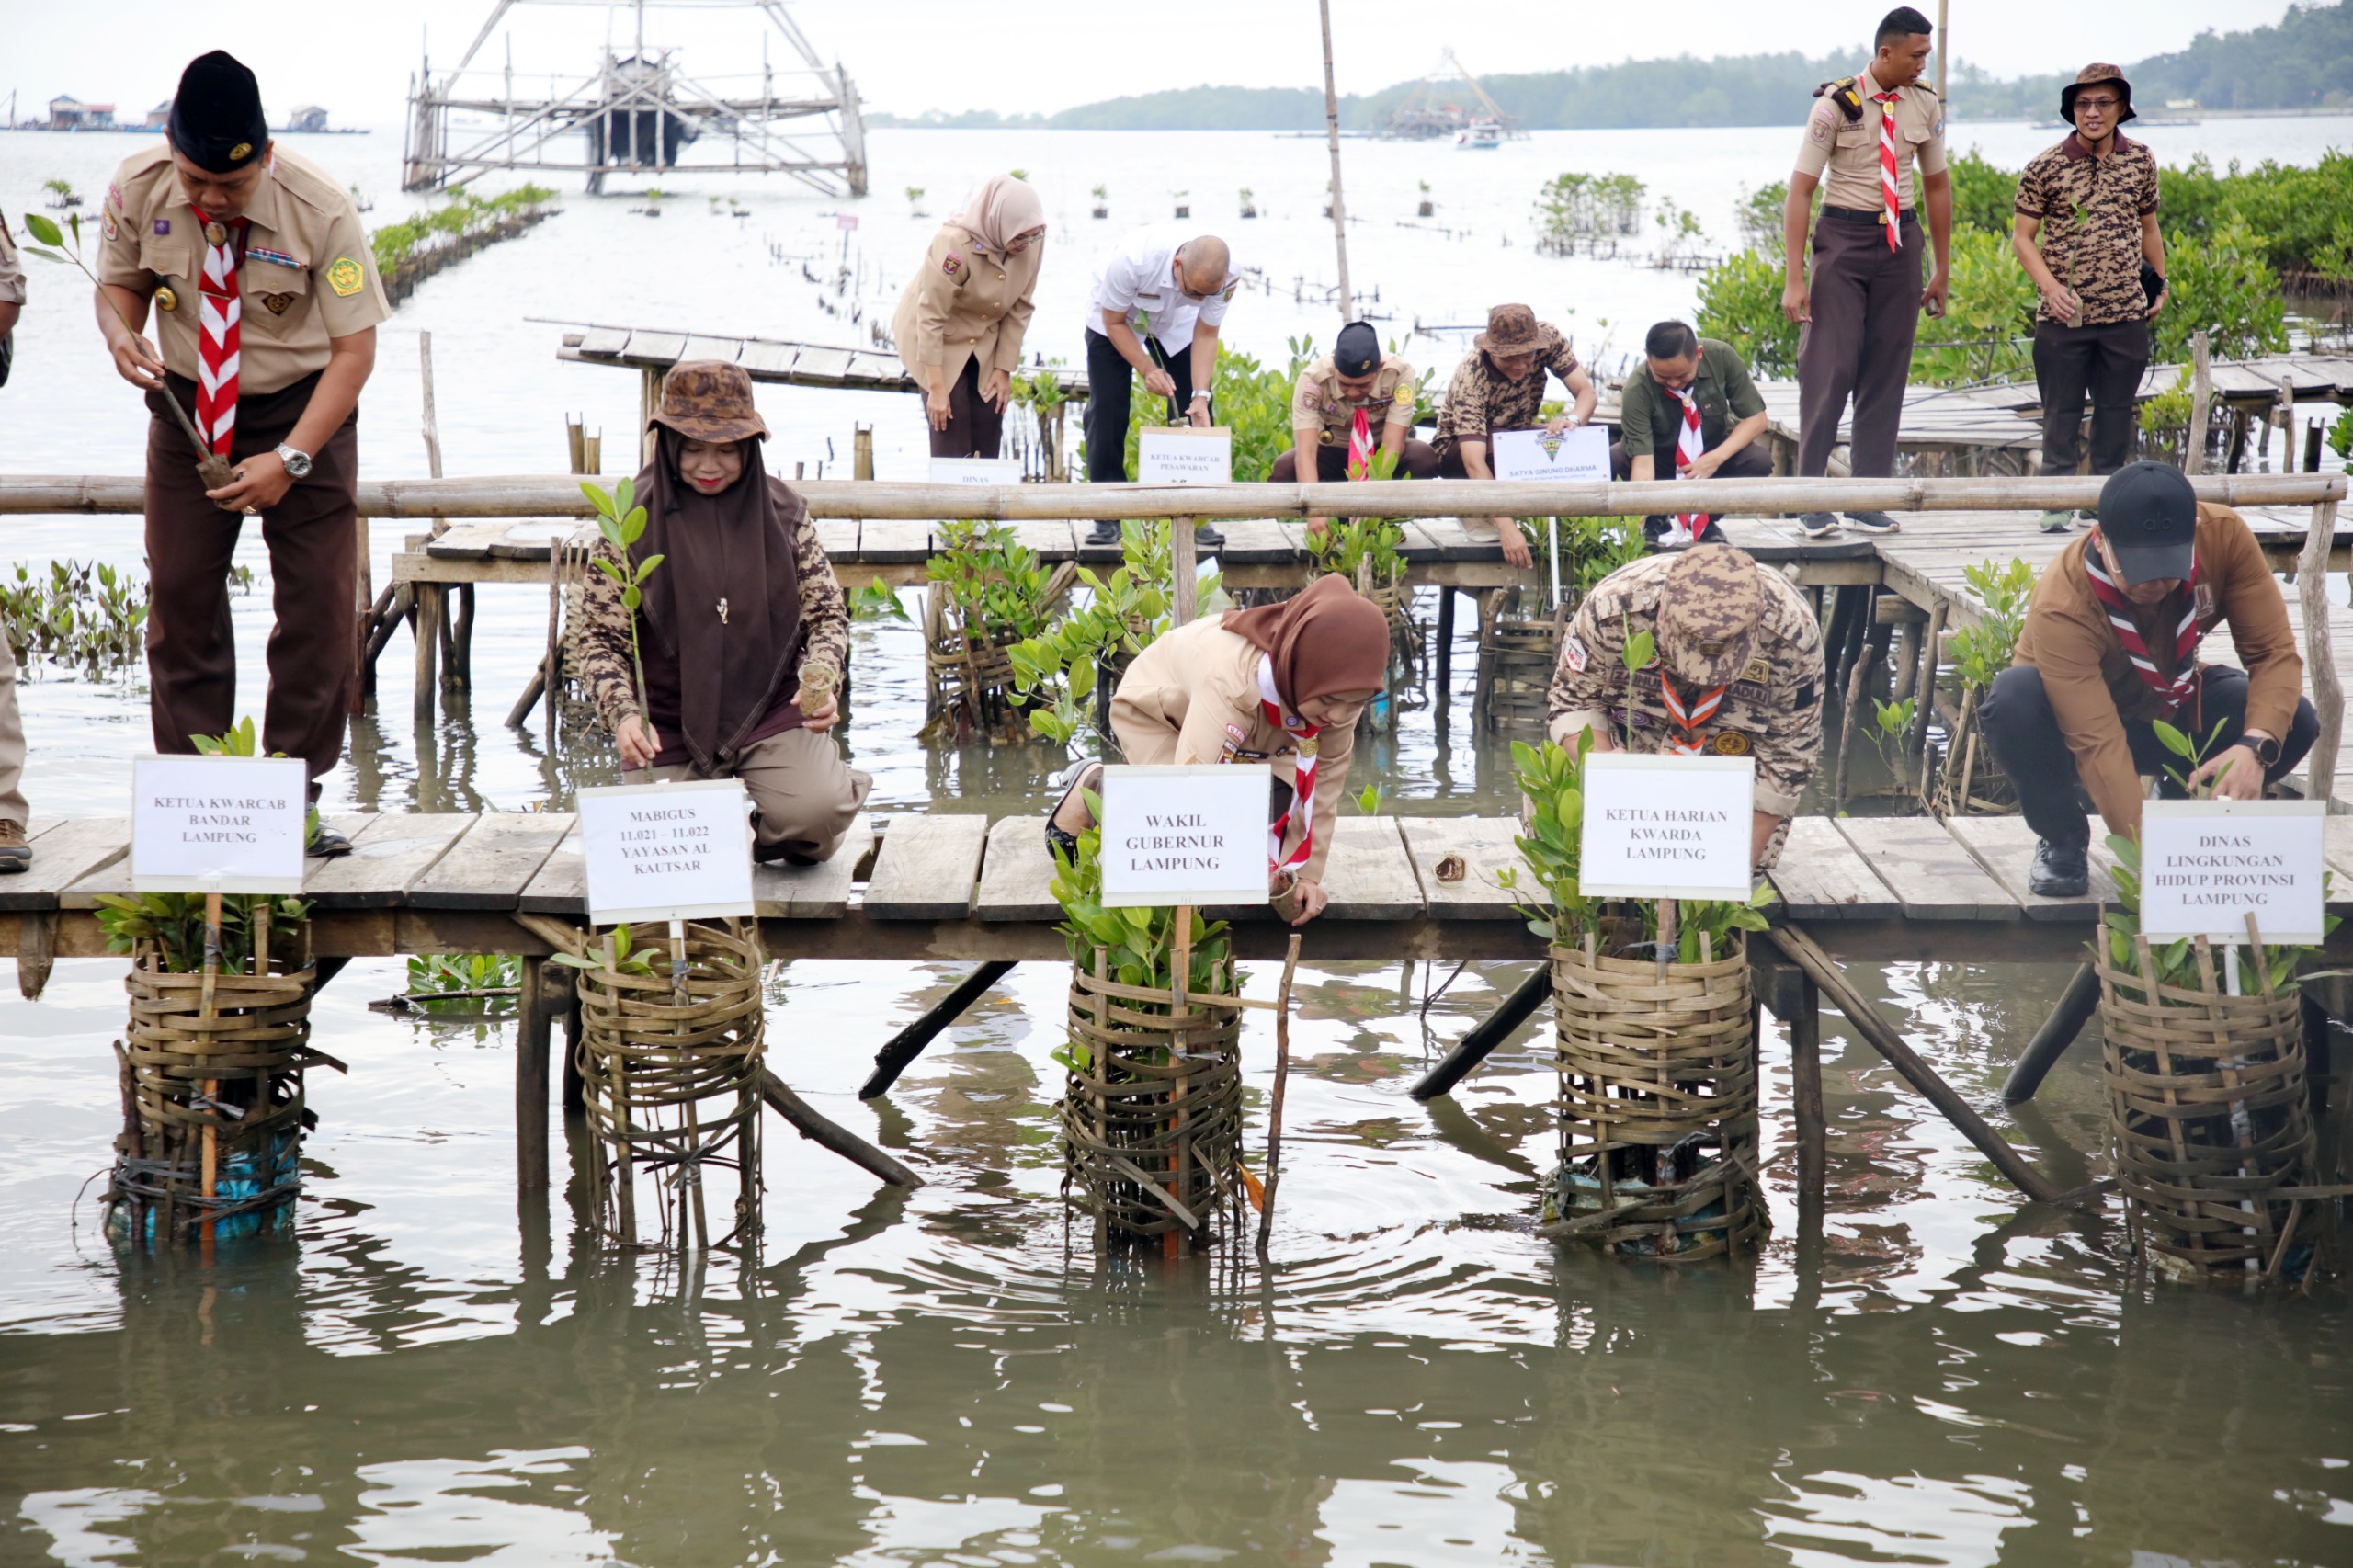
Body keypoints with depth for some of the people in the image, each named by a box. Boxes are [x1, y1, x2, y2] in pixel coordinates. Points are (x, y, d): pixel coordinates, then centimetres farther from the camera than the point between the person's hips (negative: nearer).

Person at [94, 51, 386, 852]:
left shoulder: (320, 210, -25)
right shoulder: (137, 188, -15)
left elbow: (354, 349, -20)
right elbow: (121, 282, 4)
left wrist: (290, 459, -28)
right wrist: (121, 332, -21)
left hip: (302, 407, -2)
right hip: (187, 404, 2)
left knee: (318, 600, -7)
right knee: (179, 592, -1)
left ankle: (297, 794, 2)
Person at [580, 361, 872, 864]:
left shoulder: (784, 512, 1)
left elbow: (827, 614, 7)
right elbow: (602, 638, -1)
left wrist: (819, 682, -14)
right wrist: (623, 713, -18)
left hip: (770, 707, 0)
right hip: (668, 722, 0)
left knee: (813, 812, -26)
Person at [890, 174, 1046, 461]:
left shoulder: (1032, 243, -16)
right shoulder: (954, 245, -32)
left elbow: (1020, 308, -5)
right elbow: (931, 319, -27)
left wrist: (1005, 368, -4)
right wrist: (937, 389, -25)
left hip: (986, 343, 5)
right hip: (940, 341, -5)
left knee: (989, 437, 2)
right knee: (951, 435, -11)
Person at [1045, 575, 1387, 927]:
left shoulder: (1338, 692, -29)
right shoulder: (1232, 680, -48)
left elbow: (1328, 776, -18)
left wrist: (1308, 873, -20)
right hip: (1157, 709, -6)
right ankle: (1093, 790, 1)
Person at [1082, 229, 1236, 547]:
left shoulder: (1227, 276, -33)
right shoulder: (1133, 260, -42)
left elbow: (1206, 335, -19)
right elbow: (1114, 322, -24)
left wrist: (1200, 394, -29)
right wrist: (1147, 369, -32)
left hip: (1175, 324, 3)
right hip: (1115, 316, -3)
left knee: (1196, 412, -8)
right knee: (1106, 408, -12)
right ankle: (1107, 518, -5)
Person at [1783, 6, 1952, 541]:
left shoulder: (1926, 106, 3)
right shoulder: (1836, 105, -11)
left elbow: (1937, 185, 15)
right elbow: (1800, 190, -10)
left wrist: (1942, 270, 17)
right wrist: (1795, 279, -16)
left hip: (1900, 239, 5)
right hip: (1844, 236, -4)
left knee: (1887, 371, 5)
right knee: (1829, 364, -9)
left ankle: (1867, 502, 10)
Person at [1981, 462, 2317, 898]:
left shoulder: (2224, 536, -25)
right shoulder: (2062, 606, -37)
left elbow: (2275, 652, -22)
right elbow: (2098, 744, -42)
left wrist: (2255, 746, -41)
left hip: (2173, 710, 4)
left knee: (2295, 720, -24)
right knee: (2014, 702, -38)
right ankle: (2062, 842, -10)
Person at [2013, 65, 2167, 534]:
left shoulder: (2141, 162, 6)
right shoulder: (2045, 167, -3)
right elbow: (2022, 236, 1)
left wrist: (2159, 283, 17)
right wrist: (2050, 287, -12)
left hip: (2127, 314, 3)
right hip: (2064, 316, -2)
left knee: (2116, 410, 8)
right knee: (2062, 411, 1)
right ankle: (2057, 501, 8)